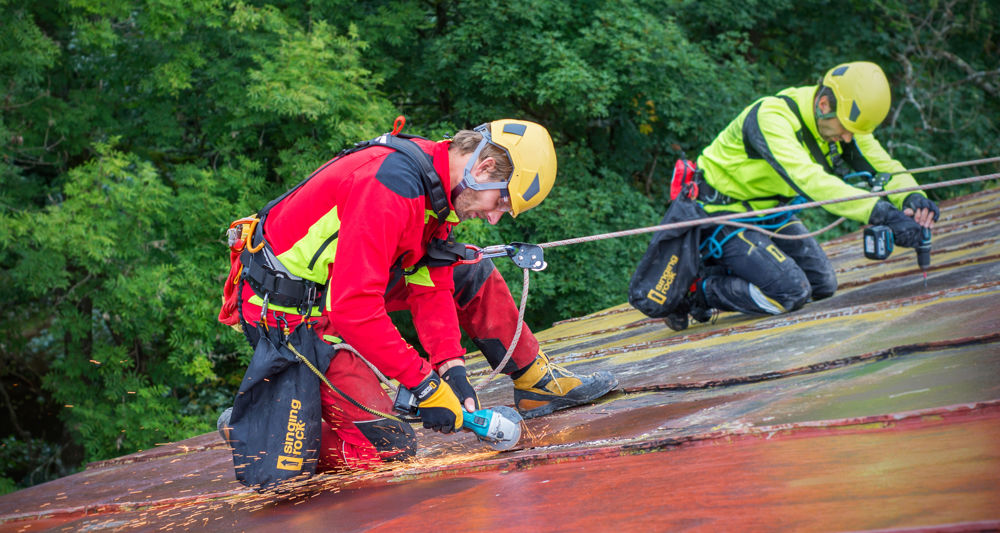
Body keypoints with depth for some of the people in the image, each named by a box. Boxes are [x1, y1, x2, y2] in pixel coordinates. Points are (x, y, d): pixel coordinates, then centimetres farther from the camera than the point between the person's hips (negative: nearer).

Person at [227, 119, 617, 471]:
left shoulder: (439, 188, 0)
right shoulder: (391, 186, -31)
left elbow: (430, 288, 2)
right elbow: (355, 309, -35)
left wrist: (452, 368, -11)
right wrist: (424, 383, -30)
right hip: (289, 312, -9)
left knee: (472, 275, 10)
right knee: (387, 445, -13)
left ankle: (537, 384, 22)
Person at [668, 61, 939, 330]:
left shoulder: (843, 120, -9)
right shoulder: (771, 117, -34)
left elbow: (883, 166, -10)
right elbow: (809, 180, -46)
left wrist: (912, 198, -34)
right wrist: (879, 212, -56)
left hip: (770, 210, 9)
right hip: (722, 210, -9)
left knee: (822, 285, 6)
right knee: (792, 292, -21)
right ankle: (695, 290, -5)